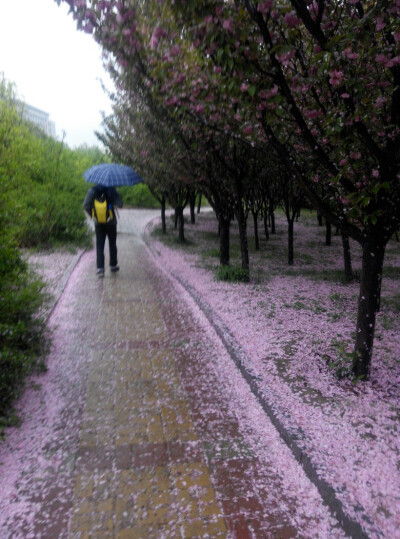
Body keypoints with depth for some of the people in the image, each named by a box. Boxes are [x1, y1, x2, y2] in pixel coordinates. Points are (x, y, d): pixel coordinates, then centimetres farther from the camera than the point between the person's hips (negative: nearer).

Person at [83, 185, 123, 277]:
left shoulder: (92, 190, -5)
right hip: (111, 222, -1)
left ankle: (100, 268, -6)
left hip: (98, 223, 1)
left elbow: (86, 206, -10)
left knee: (99, 246, 5)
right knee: (112, 244, 16)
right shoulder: (111, 189, -12)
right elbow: (120, 204, -18)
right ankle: (113, 265, 26)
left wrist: (93, 216, 4)